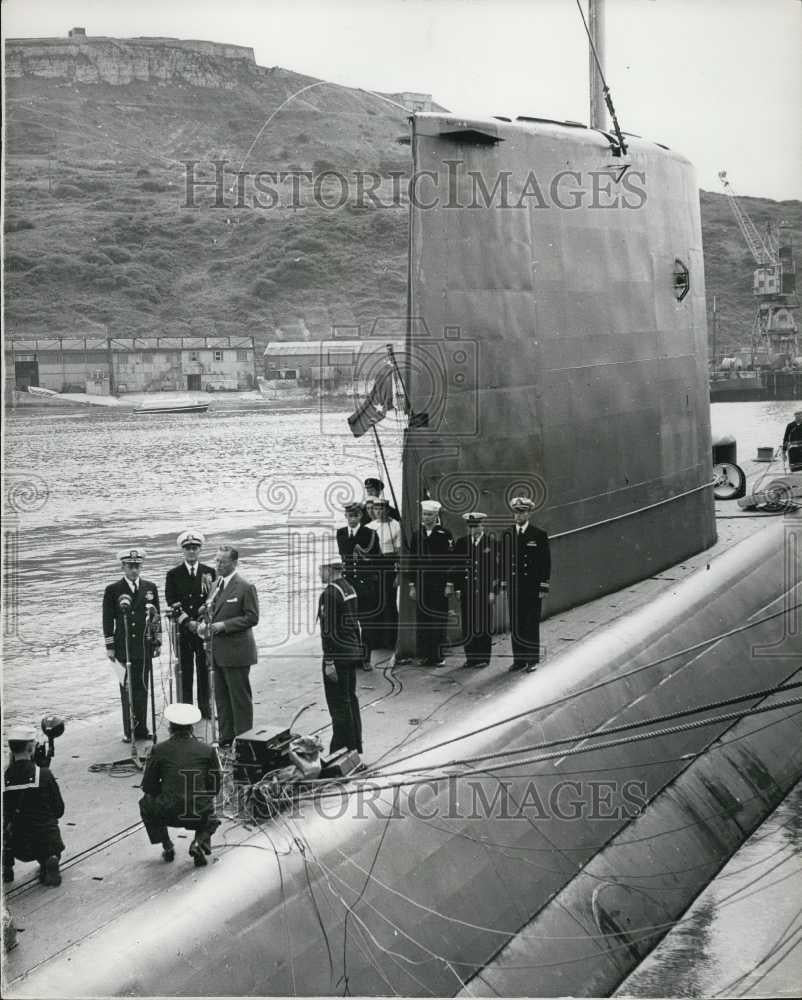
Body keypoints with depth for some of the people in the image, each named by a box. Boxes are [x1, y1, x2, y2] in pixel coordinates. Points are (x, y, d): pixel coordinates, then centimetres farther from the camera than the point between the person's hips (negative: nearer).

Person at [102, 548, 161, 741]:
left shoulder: (150, 588, 9)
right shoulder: (113, 590, -1)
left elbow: (156, 616, 13)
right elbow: (108, 620, 0)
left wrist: (158, 642, 10)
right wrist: (110, 647, -2)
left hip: (145, 647, 3)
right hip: (124, 649, -3)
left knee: (142, 688, 5)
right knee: (127, 689, 0)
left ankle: (141, 729, 10)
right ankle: (128, 731, 4)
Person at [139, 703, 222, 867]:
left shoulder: (159, 750, 1)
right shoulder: (208, 750, 4)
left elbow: (148, 786, 9)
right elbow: (215, 787, 9)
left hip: (169, 813, -1)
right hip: (200, 816, 1)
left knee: (146, 803, 32)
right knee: (211, 821, 37)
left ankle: (167, 847, 22)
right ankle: (200, 841, 3)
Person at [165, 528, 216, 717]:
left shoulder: (210, 572, 6)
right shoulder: (173, 574, 3)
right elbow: (171, 603, -2)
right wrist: (188, 622, -12)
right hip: (183, 631, -1)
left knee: (204, 670, 6)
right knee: (185, 672, 1)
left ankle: (205, 707, 15)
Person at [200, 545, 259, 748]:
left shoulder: (245, 587, -11)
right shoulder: (216, 585, 13)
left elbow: (252, 618, -14)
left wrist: (223, 625, -19)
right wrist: (204, 624, 1)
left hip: (236, 653, -8)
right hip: (217, 653, 8)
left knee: (240, 699, -1)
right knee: (221, 698, 14)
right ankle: (226, 738, 22)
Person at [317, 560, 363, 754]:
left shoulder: (330, 593, -17)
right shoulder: (349, 588, 12)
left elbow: (328, 631, -20)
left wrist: (329, 662, -19)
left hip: (338, 656, -9)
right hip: (352, 653, 9)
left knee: (339, 704, -4)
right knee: (350, 700, 16)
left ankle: (341, 751, 0)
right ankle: (355, 749, 24)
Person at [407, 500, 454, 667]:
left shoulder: (445, 534, -1)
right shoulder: (417, 535, 10)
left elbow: (451, 561, -2)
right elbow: (411, 561, 12)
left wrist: (449, 584, -7)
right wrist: (412, 585, 7)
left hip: (439, 583, -3)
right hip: (421, 583, 3)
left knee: (438, 619, -1)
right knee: (422, 619, 2)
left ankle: (438, 656, 5)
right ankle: (424, 655, 7)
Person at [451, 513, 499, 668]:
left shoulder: (491, 542, -1)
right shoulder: (461, 543, 8)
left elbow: (496, 568, -3)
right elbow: (456, 567, 9)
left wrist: (493, 591, -8)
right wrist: (457, 588, 2)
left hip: (484, 591, -3)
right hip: (467, 591, 3)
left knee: (484, 625, 1)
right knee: (467, 626, 4)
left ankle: (484, 657, 9)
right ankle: (471, 657, 11)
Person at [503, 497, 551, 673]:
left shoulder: (539, 535, -2)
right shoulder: (508, 535, 8)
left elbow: (546, 562, -2)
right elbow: (504, 561, 12)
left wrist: (544, 587, -7)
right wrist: (503, 584, 7)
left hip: (533, 588, -3)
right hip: (514, 587, 4)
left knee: (531, 624, -1)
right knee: (515, 624, 5)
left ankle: (532, 660, 6)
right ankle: (519, 659, 12)